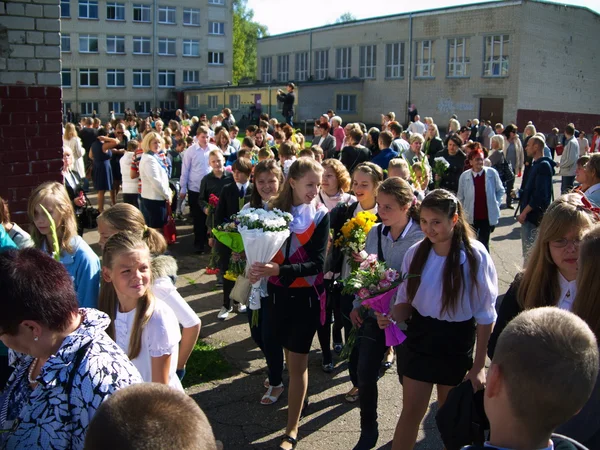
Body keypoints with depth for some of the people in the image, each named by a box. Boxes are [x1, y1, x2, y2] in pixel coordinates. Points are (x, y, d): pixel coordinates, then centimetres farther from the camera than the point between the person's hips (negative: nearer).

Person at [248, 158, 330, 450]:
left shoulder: (321, 216, -9)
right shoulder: (274, 208, -2)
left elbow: (317, 263, -17)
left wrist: (279, 270, -31)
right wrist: (257, 268, -21)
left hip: (306, 296, -3)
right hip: (277, 293, 3)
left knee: (297, 362, 2)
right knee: (290, 355, 15)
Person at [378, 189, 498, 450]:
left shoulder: (475, 256, -16)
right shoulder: (415, 253, -6)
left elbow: (485, 315, -10)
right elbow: (406, 301, 2)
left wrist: (479, 365, -9)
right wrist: (392, 316, -21)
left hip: (457, 343, -2)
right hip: (420, 339, 2)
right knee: (411, 411, 6)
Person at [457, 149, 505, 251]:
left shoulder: (492, 173, -8)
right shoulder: (464, 176, -7)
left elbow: (500, 190, 6)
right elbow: (460, 197, 4)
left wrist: (496, 204, -1)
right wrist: (464, 211, 0)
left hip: (488, 216, -1)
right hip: (471, 217, 1)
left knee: (484, 243, 4)